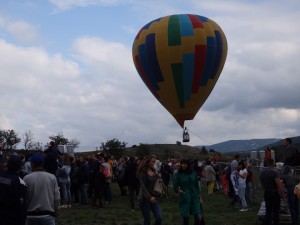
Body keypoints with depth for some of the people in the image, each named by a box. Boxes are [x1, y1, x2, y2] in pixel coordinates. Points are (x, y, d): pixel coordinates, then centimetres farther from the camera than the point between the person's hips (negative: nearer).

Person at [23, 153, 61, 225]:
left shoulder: (27, 178, -6)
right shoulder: (52, 177, -4)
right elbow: (57, 198, -2)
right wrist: (55, 212, 11)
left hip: (32, 216, 1)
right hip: (48, 215, 0)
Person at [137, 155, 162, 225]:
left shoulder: (153, 171, 10)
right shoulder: (142, 173, -10)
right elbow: (143, 187, -18)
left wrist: (158, 177, -1)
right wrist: (149, 197, -30)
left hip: (153, 197, 6)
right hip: (145, 198, -6)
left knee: (159, 218, -6)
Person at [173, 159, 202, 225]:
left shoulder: (193, 173, 3)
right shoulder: (178, 174, -4)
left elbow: (197, 185, 11)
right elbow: (175, 186, 0)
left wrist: (199, 196, 11)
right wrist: (178, 190, -18)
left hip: (194, 197, 2)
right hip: (185, 199, -2)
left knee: (198, 218, -4)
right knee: (186, 219, 0)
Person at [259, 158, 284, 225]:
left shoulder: (262, 173, 4)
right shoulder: (274, 172, -17)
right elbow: (280, 186, -21)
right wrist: (282, 195, -11)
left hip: (266, 194, 6)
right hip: (275, 194, -6)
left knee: (268, 212, 13)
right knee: (275, 212, 2)